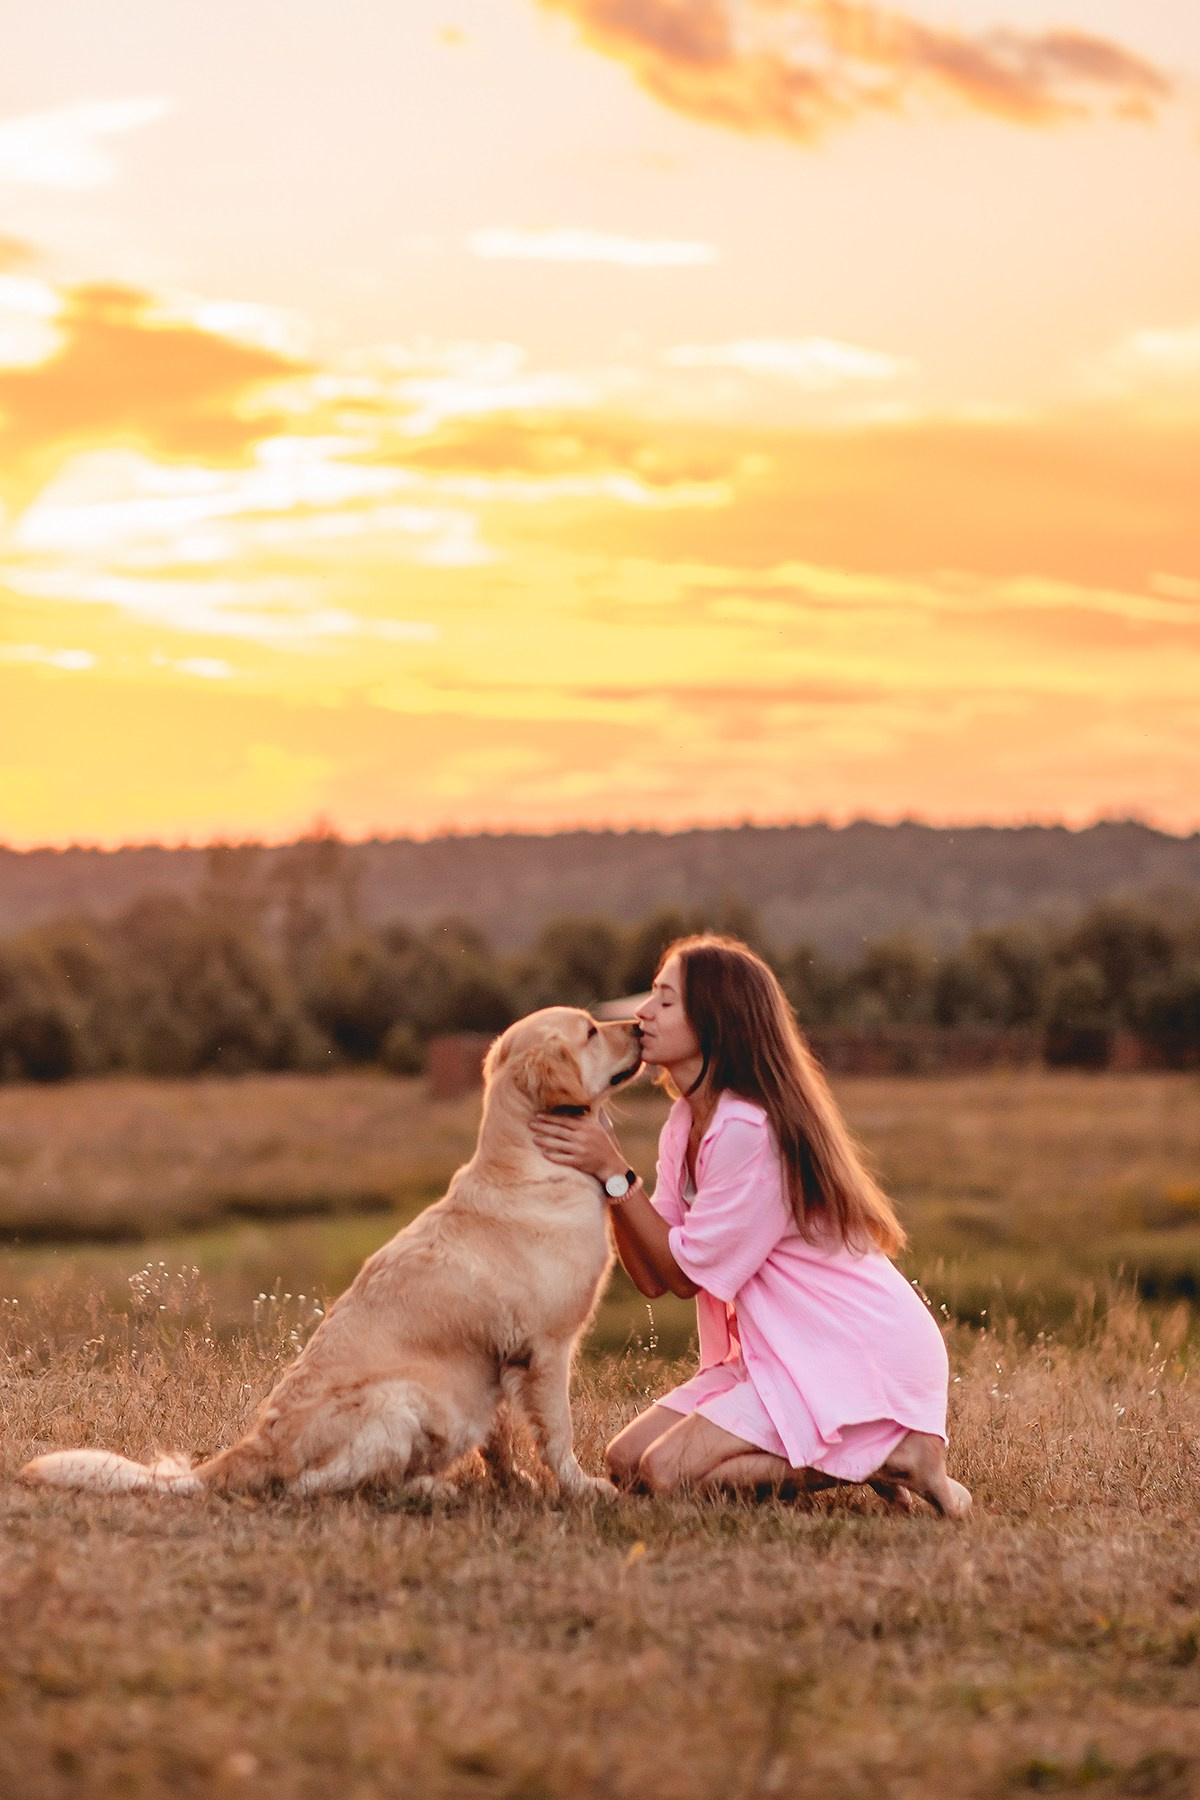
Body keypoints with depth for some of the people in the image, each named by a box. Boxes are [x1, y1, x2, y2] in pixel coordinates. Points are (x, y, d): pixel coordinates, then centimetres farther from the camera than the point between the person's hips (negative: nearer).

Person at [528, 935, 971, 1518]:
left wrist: (614, 1172, -17)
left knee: (667, 1474, -18)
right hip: (782, 1352, 10)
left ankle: (883, 1460, -8)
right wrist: (602, 1158, -7)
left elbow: (688, 1273, -16)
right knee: (626, 1460, 1)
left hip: (857, 1359, -10)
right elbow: (652, 1278, 0)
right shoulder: (686, 1123, 6)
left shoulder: (749, 1130, -23)